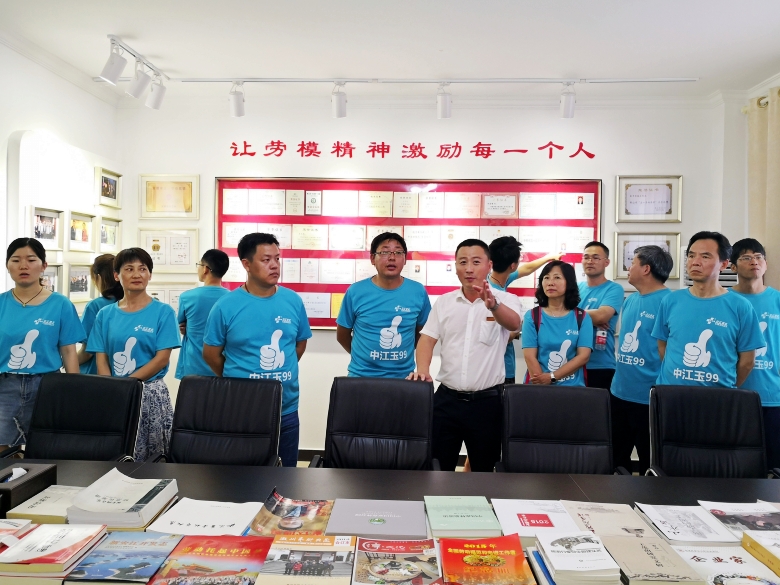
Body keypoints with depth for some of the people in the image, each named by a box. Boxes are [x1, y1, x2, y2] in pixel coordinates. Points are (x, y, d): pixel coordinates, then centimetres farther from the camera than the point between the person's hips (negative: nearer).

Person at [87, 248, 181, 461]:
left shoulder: (163, 312, -2)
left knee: (151, 459, 1)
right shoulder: (105, 314, 8)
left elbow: (162, 358, -7)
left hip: (151, 394, -2)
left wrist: (125, 383, -13)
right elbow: (101, 359, 4)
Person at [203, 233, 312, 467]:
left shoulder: (293, 301, -1)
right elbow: (211, 353, 1)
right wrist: (236, 380, 6)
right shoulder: (226, 306, -9)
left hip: (286, 408, 3)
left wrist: (282, 372, 9)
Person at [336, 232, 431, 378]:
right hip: (361, 376, -1)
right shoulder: (355, 292, -8)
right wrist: (363, 356, 7)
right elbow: (342, 335, 3)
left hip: (403, 377, 1)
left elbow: (421, 332, 8)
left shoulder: (418, 292, -5)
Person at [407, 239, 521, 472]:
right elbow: (427, 338, 4)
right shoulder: (444, 302, 6)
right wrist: (422, 370, -14)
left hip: (487, 399, -2)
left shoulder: (506, 300, -4)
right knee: (438, 466, 10)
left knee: (484, 467, 12)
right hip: (447, 397, 3)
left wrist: (493, 305, -45)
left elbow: (514, 324, -24)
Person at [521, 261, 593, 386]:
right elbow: (530, 356, -8)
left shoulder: (582, 317, 0)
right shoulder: (532, 316, -2)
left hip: (572, 387, 1)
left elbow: (583, 356, -7)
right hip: (538, 387, 0)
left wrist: (552, 377, -16)